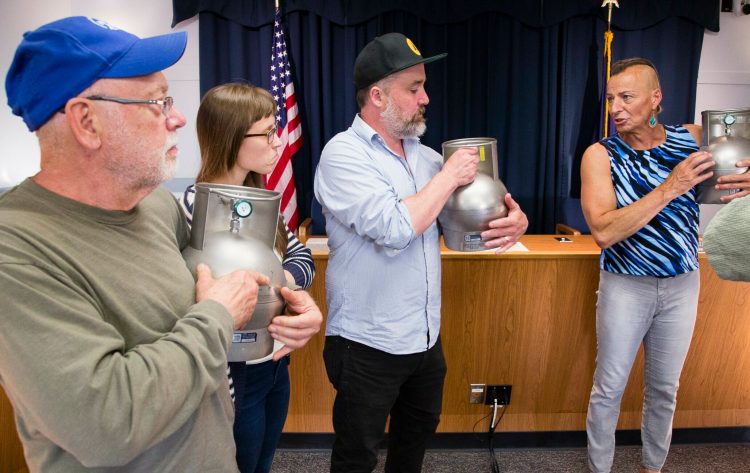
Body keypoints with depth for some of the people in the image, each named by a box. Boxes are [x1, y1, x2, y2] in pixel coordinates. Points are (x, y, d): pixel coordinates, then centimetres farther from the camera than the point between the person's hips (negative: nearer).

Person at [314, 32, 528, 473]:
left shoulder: (423, 154, 5)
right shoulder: (343, 153, -15)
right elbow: (394, 228, -29)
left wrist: (516, 219, -9)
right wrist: (449, 175, -16)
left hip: (426, 336, 7)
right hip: (369, 344, -6)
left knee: (417, 435, 26)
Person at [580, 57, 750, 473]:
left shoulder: (693, 138, -5)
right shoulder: (600, 154, -13)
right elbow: (603, 232, -25)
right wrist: (669, 188, -31)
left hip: (683, 284, 3)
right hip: (625, 286, -3)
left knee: (664, 388, 18)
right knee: (608, 389, 7)